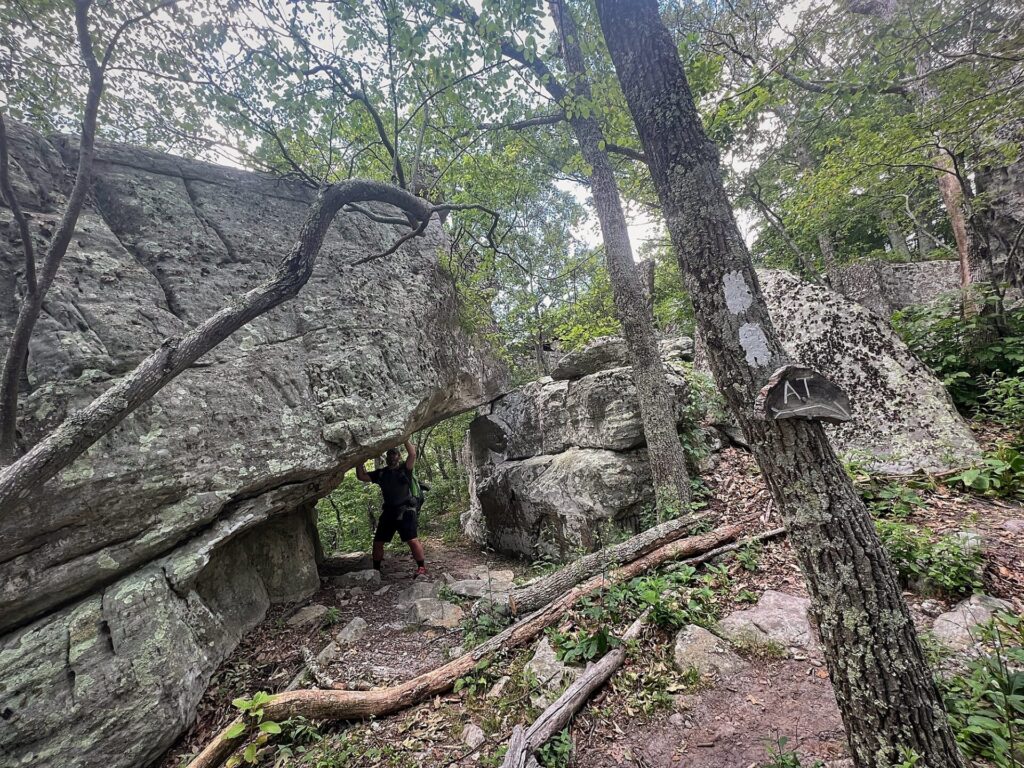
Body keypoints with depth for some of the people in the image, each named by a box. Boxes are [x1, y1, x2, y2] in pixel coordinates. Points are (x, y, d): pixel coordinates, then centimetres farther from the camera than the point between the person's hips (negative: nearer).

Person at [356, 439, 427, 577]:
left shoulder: (404, 469, 1)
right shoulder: (381, 473, 15)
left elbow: (412, 454, -16)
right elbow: (361, 476, 14)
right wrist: (359, 461, 5)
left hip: (405, 510, -5)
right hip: (388, 511, 6)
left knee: (412, 540, -16)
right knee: (377, 541, 8)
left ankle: (422, 568, -5)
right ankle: (375, 570, 26)